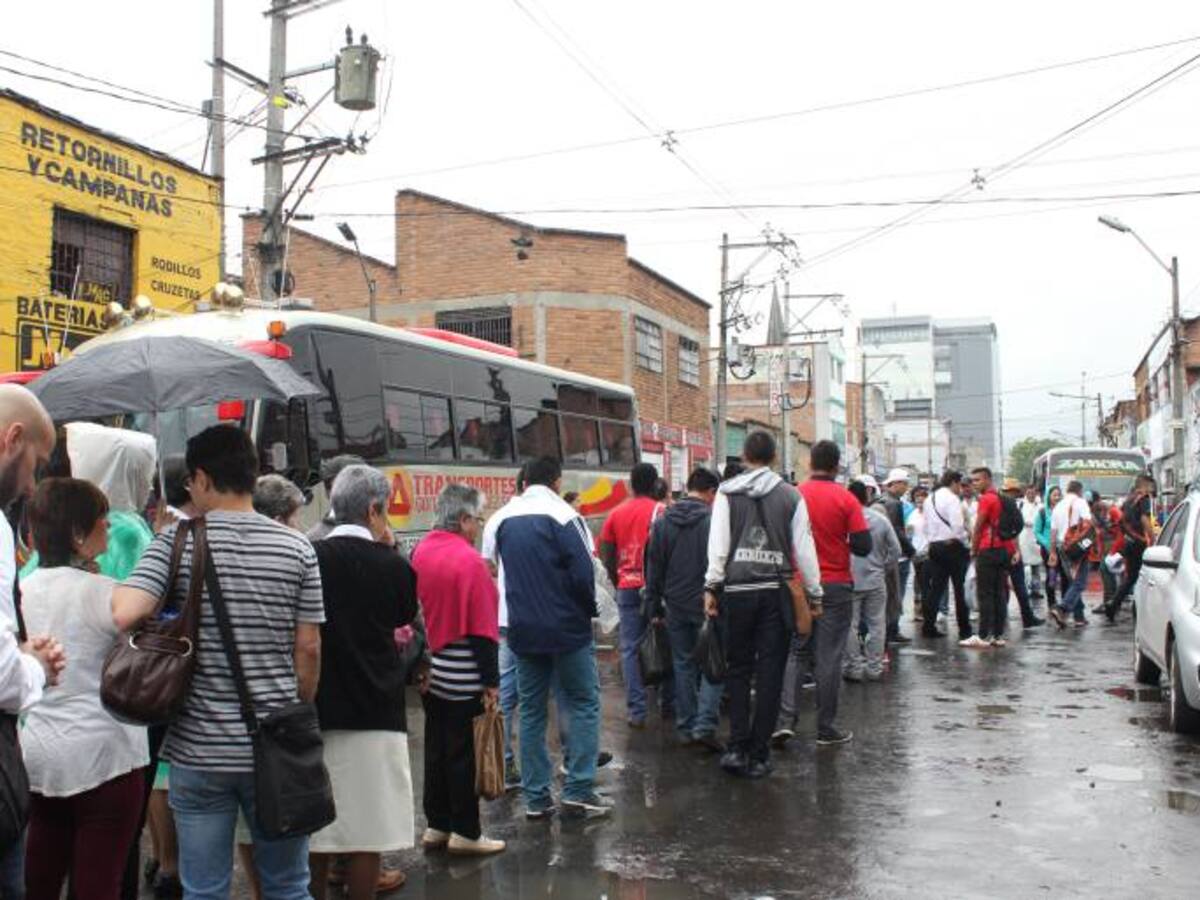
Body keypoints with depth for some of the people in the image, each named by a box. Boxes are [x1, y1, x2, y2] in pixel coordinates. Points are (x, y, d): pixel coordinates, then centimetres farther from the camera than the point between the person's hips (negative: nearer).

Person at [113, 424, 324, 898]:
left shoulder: (177, 541, -7)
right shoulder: (297, 548, -2)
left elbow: (126, 614, -20)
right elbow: (308, 648, -1)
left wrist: (104, 589, 3)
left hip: (199, 748, -1)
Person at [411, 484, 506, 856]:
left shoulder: (419, 553, 3)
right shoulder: (469, 560, -18)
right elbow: (482, 629, -18)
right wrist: (491, 681, -12)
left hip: (429, 671, 7)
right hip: (463, 678, -7)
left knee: (436, 748, 16)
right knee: (463, 753, 3)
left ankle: (436, 825, 26)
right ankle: (465, 832, 13)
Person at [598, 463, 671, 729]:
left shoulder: (616, 514, 5)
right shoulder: (662, 512, -6)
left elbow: (606, 557, 6)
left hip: (627, 587, 2)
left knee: (630, 649, 5)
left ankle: (636, 711, 2)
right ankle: (667, 704, 19)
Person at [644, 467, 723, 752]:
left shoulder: (663, 521, 4)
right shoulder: (713, 520, -11)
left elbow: (654, 565, 7)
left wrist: (654, 604, 12)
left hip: (676, 604, 4)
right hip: (706, 604, -4)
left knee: (683, 664, 13)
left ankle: (685, 727, 17)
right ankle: (704, 725, -7)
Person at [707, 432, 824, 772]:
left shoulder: (726, 493, 1)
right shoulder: (791, 495, 2)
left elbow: (718, 545, -3)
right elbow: (804, 548, 3)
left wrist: (712, 586, 3)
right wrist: (814, 591, 10)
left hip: (737, 591, 0)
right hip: (776, 592, 0)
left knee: (738, 668, 12)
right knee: (770, 673, 5)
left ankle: (737, 747, 5)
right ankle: (758, 755, 8)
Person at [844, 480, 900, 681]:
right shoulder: (881, 519, -1)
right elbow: (896, 550, 2)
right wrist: (885, 570, 14)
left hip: (850, 580, -2)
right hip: (876, 580, 3)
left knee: (850, 625, 5)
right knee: (876, 625, 10)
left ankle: (853, 667, 8)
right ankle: (874, 668, 13)